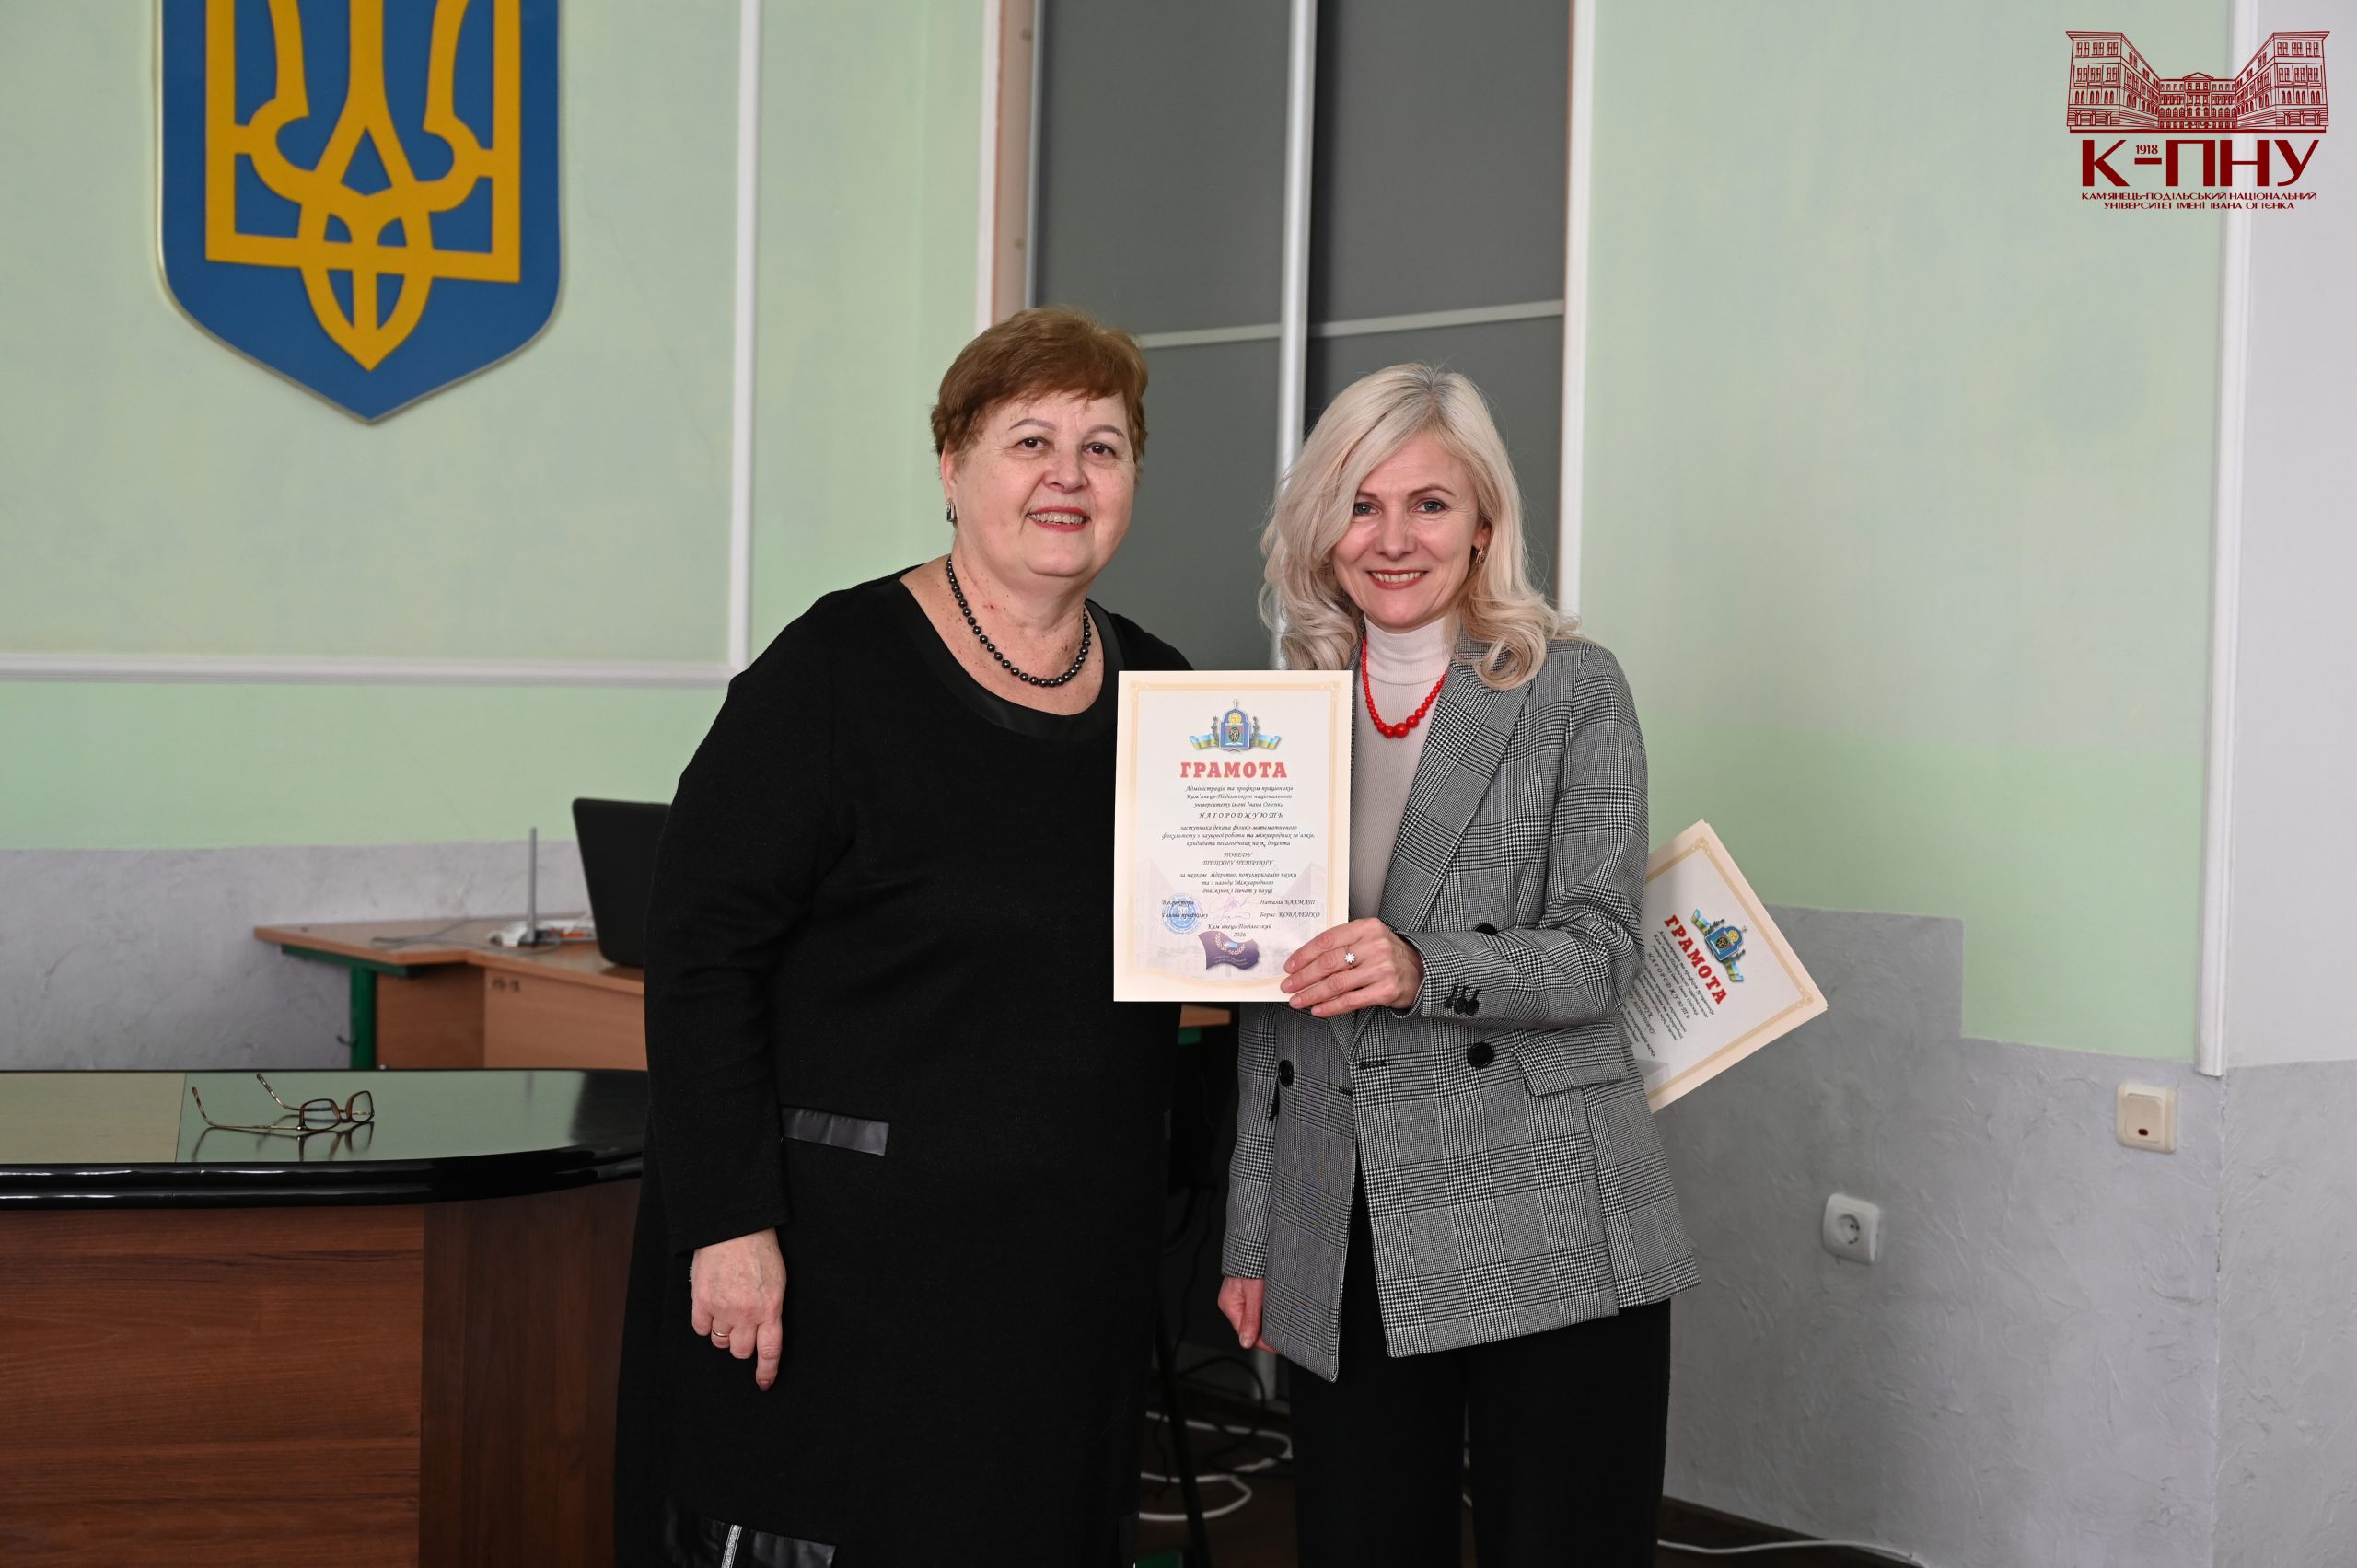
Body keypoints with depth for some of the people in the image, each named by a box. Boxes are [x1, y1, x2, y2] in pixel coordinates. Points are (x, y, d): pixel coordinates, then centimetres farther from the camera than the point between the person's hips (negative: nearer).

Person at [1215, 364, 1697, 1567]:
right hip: (1344, 1250, 4)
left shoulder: (1573, 690, 2)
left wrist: (1424, 968, -25)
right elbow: (1268, 1005, 15)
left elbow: (1599, 952, -7)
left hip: (1544, 1240, -3)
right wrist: (1250, 1236, 13)